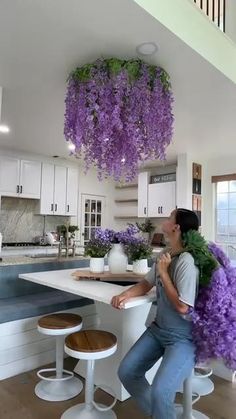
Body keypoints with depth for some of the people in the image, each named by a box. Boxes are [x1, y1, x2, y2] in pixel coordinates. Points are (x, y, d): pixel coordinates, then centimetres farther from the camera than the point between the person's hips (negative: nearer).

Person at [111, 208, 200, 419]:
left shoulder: (187, 262, -24)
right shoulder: (165, 254, 2)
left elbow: (182, 307, -23)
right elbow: (146, 284, 13)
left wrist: (163, 272, -19)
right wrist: (125, 294, -5)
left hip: (183, 338, -7)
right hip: (158, 329, 8)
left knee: (159, 391, -24)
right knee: (126, 372, 5)